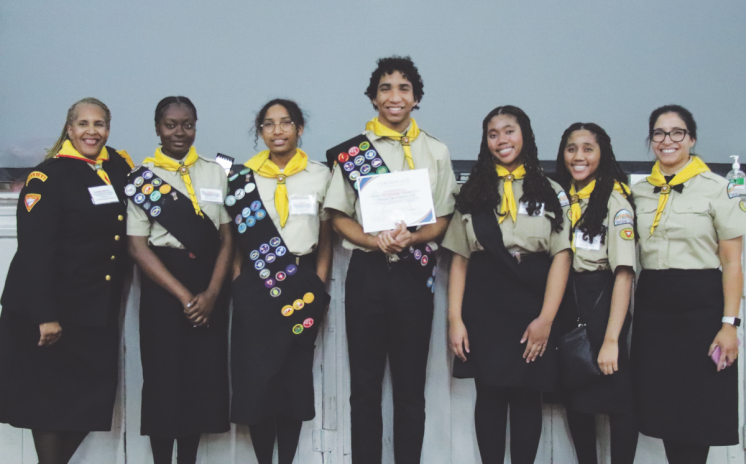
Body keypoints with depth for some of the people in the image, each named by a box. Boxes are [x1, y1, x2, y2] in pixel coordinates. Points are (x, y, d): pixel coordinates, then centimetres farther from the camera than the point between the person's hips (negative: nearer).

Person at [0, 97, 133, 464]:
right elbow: (35, 251, -17)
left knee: (93, 400, 9)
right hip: (51, 309, -6)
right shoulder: (48, 176, -11)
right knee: (51, 398, 3)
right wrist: (45, 316, -21)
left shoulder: (118, 167, 8)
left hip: (101, 309, 6)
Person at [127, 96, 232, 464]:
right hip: (163, 285, -2)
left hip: (210, 284, 2)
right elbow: (138, 246, -5)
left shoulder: (216, 173, 8)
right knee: (164, 375, 0)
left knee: (204, 375, 3)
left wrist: (211, 293, -9)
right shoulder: (142, 177, 1)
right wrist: (183, 295, -12)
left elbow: (227, 238, 5)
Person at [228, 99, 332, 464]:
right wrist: (237, 286, -3)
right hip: (255, 287, 0)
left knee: (295, 378, 5)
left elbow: (326, 241, 8)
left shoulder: (320, 175, 4)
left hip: (302, 285, 0)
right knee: (255, 379, -2)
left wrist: (317, 289, -1)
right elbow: (236, 239, 6)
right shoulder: (243, 176, 4)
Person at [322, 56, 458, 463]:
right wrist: (374, 241, -16)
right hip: (367, 272, 0)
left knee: (411, 385, 7)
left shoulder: (436, 152, 6)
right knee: (365, 384, 6)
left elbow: (442, 219, 5)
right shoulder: (352, 151, 4)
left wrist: (411, 238, -16)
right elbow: (339, 217, 3)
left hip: (414, 274, 1)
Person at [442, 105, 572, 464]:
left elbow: (561, 256, 0)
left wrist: (546, 318, -10)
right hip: (484, 306, 1)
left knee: (526, 395, 4)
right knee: (490, 395, 3)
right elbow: (459, 259, 6)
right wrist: (455, 319, -3)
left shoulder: (551, 192, 7)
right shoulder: (473, 192, 10)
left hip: (532, 306, -1)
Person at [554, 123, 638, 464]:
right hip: (567, 302, 6)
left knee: (616, 395, 0)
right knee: (574, 393, 12)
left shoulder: (615, 199, -12)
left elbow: (624, 272, -19)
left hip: (602, 299, -6)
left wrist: (611, 339, -25)